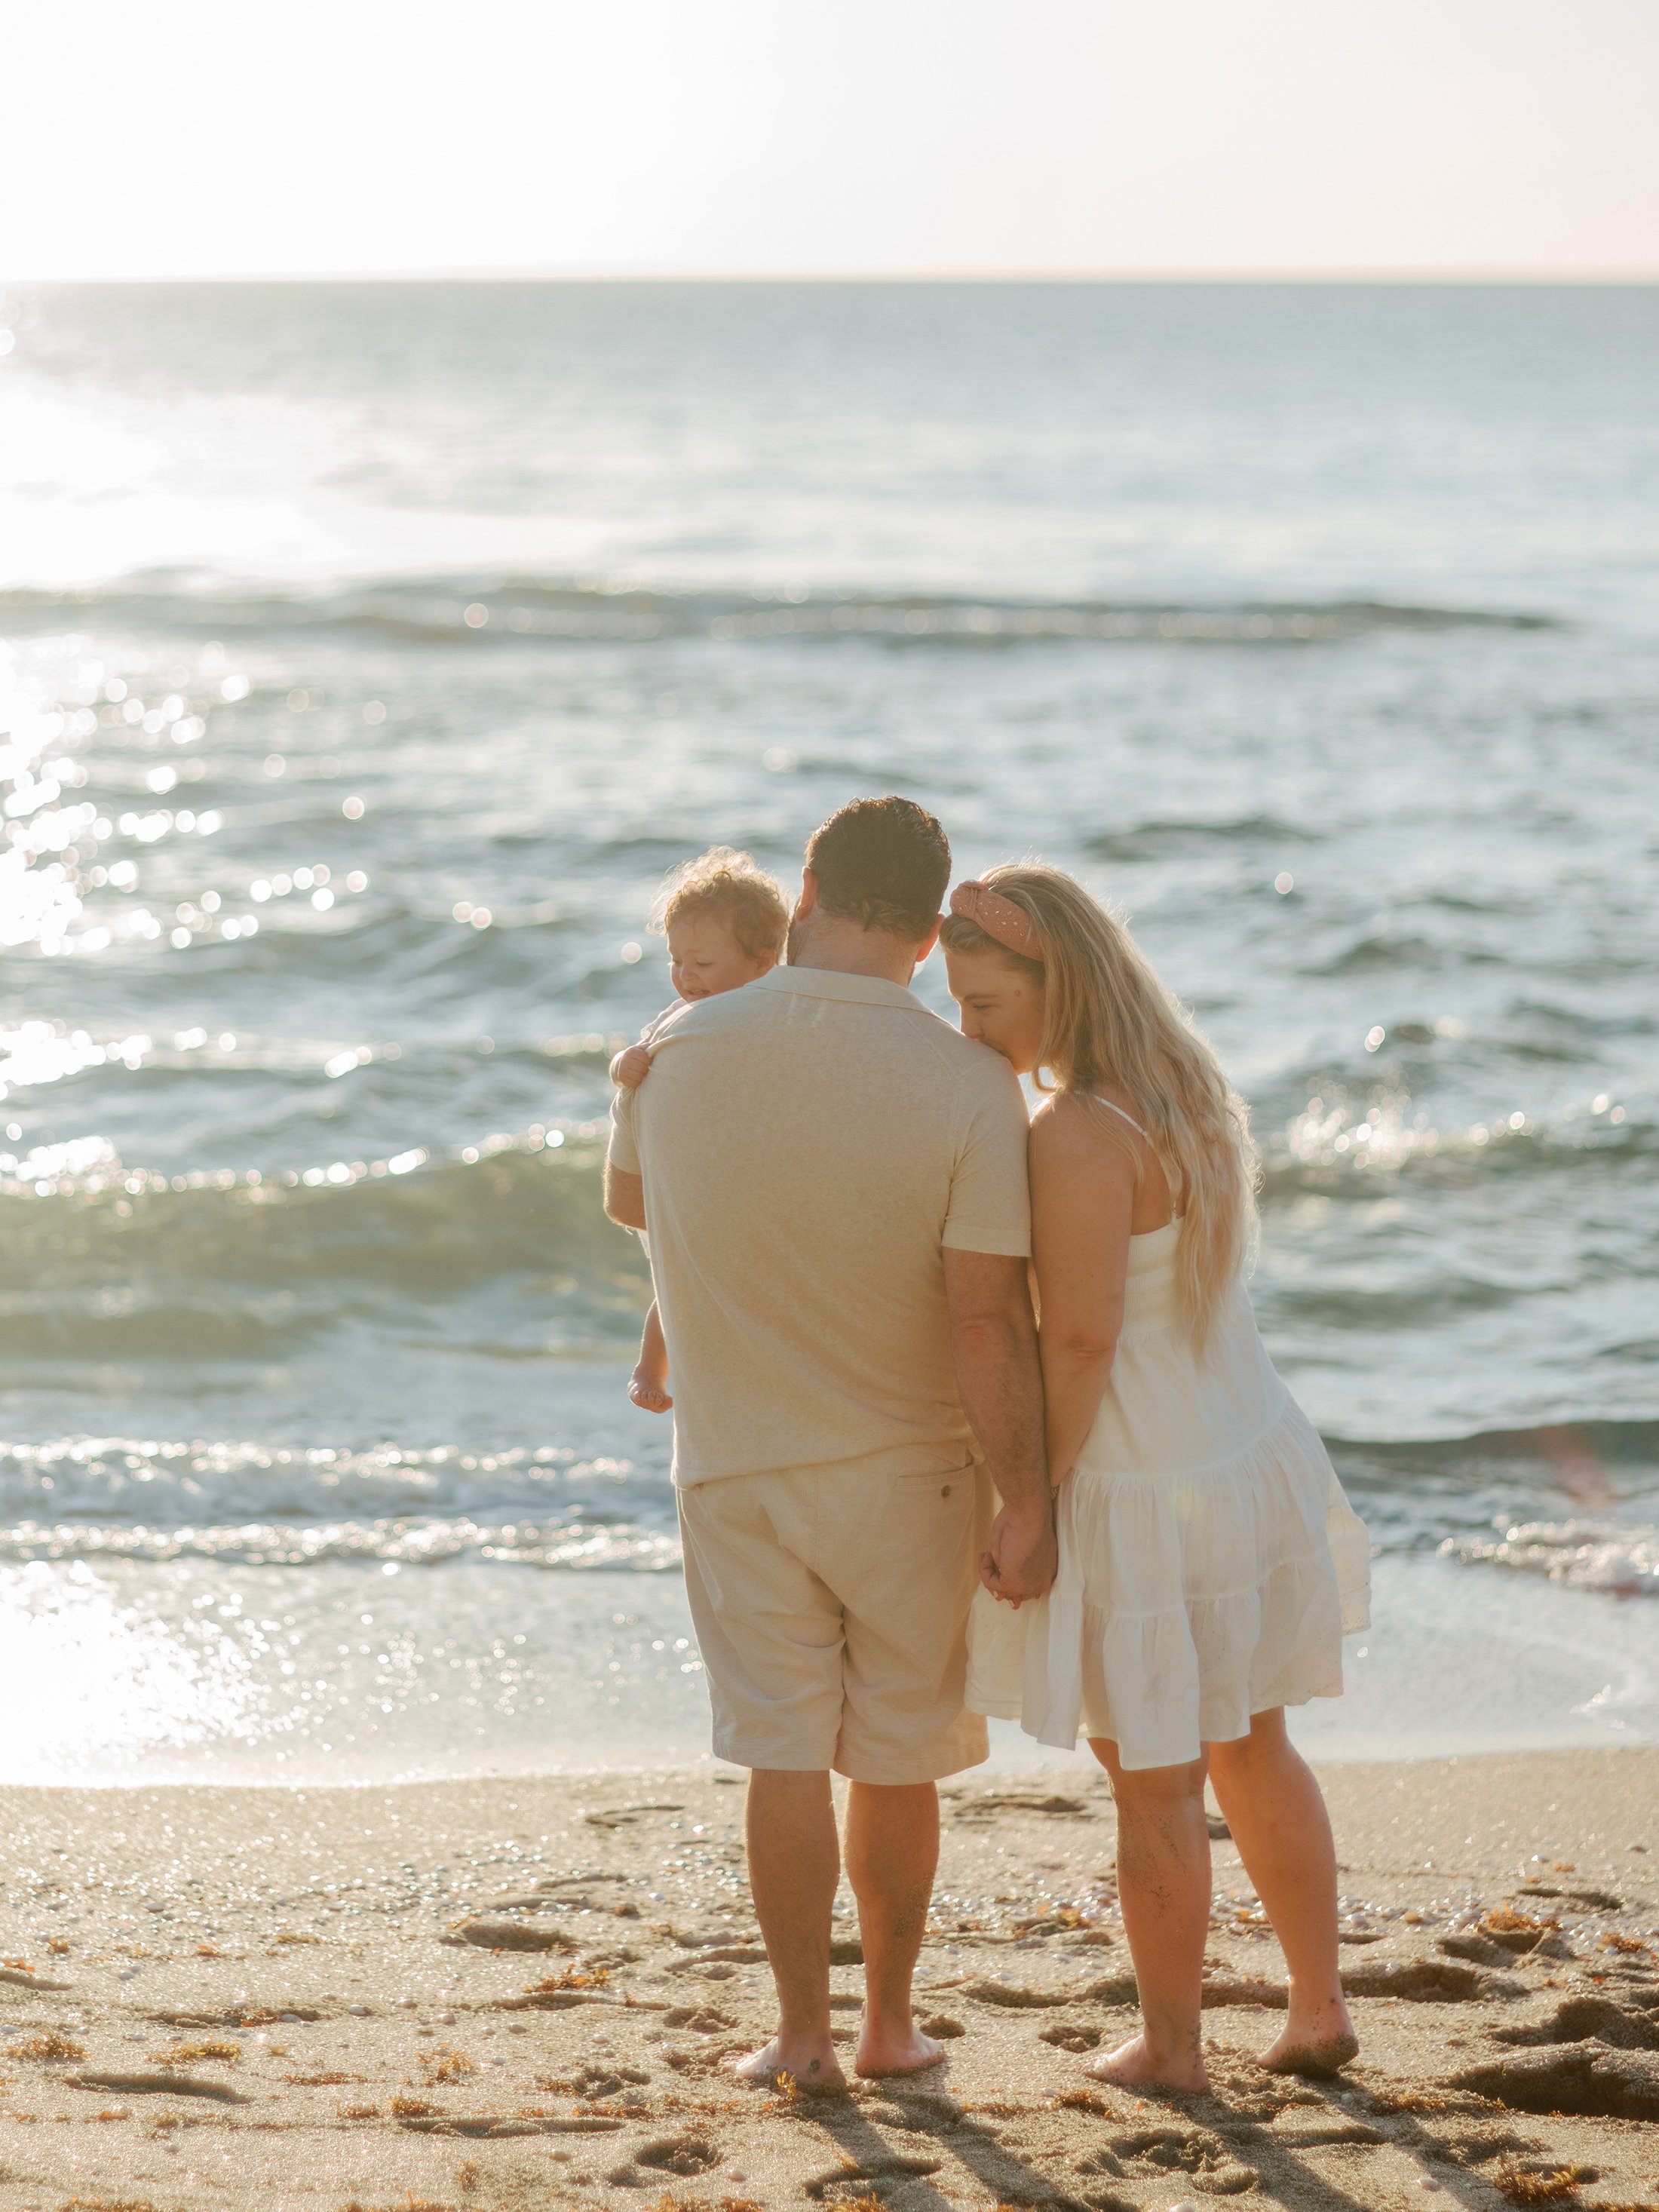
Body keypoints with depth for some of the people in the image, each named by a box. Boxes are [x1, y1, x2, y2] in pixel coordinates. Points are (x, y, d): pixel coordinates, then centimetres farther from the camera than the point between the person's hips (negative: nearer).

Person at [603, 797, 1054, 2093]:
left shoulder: (678, 1053, -9)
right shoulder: (967, 1085, -19)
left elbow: (630, 1201, 12)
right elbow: (990, 1318, -21)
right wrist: (1027, 1507, -12)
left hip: (740, 1465, 1)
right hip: (912, 1467, -1)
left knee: (787, 1754, 9)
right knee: (900, 1762, 14)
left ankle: (804, 2034, 13)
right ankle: (891, 2023, 24)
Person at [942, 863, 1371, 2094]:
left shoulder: (1080, 1136, -25)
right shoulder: (1181, 1080, 3)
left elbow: (1079, 1343, -23)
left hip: (1146, 1497, -8)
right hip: (1251, 1458, 9)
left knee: (1152, 1784, 10)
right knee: (1251, 1751, 23)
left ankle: (1171, 2045, 26)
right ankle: (1320, 2010, 31)